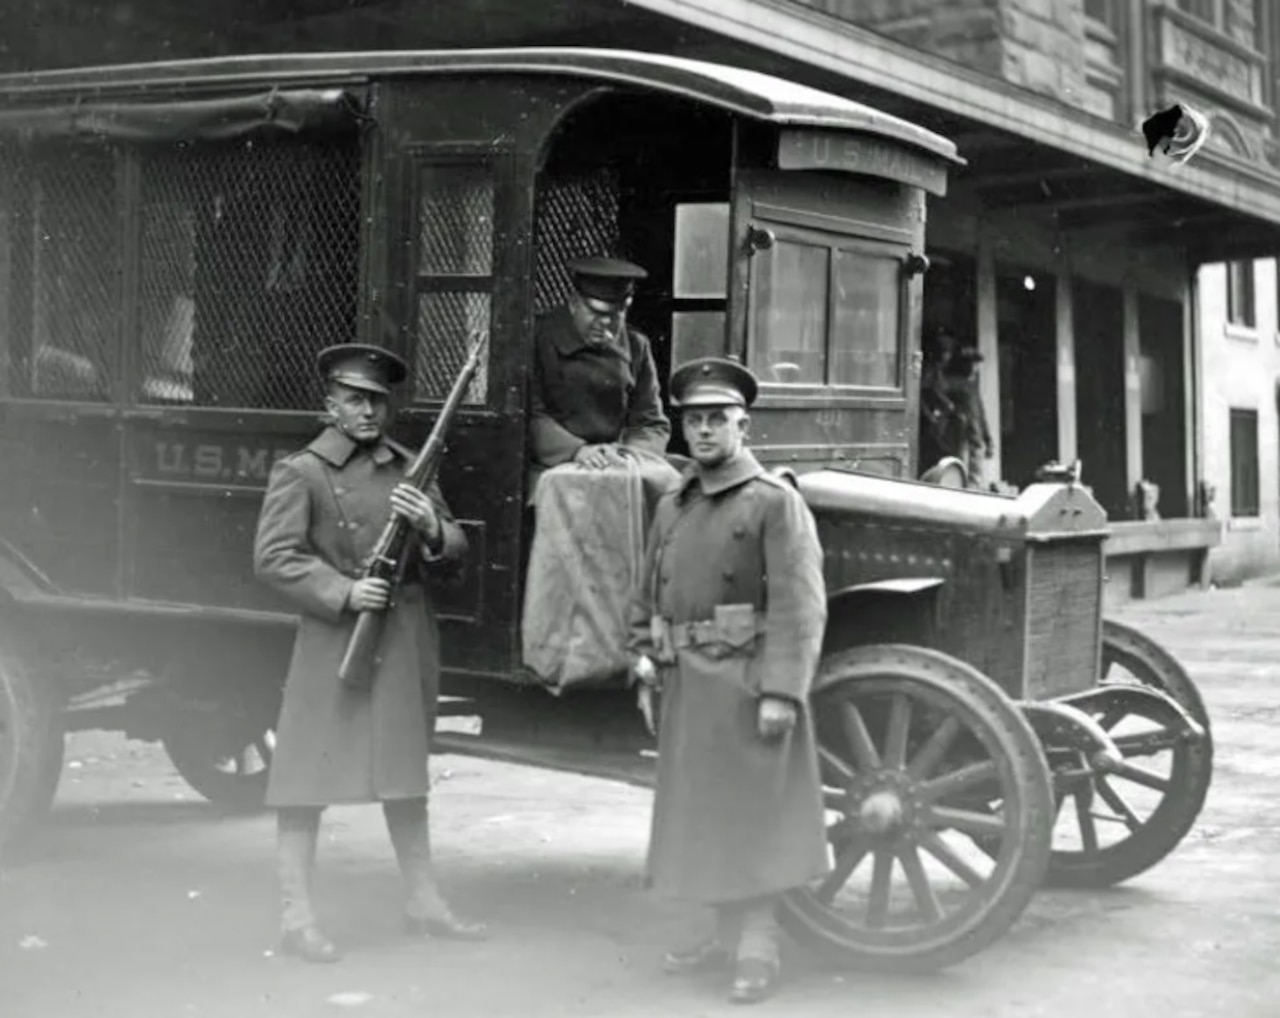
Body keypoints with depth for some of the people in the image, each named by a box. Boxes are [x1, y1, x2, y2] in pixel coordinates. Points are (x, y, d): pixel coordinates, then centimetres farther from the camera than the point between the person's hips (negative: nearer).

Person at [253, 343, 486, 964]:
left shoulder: (408, 468, 11)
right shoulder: (300, 472, -5)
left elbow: (455, 548, 11)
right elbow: (272, 559, -10)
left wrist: (432, 529, -11)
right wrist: (342, 592, -19)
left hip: (407, 639, 6)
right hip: (334, 639, -6)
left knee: (406, 772, 16)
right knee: (309, 777, -4)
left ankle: (424, 903, 26)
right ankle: (297, 919, 3)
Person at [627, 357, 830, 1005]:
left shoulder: (774, 502, -6)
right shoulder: (671, 508, 14)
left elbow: (798, 605, -14)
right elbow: (648, 595, 21)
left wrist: (781, 692, -20)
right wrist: (644, 655, 6)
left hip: (744, 681, -7)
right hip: (684, 684, 7)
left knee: (750, 811, -3)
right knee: (696, 811, 12)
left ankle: (759, 950, 5)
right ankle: (728, 936, 24)